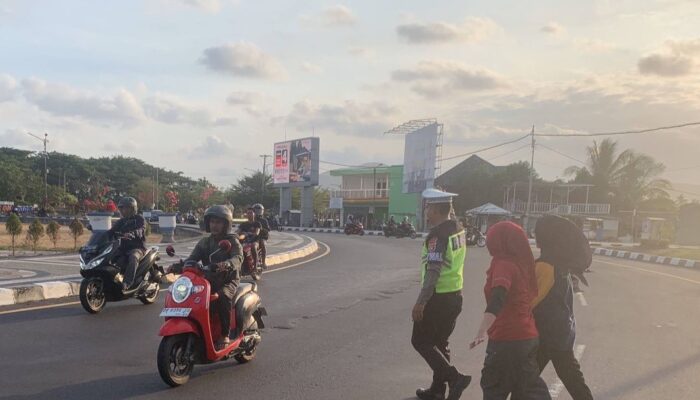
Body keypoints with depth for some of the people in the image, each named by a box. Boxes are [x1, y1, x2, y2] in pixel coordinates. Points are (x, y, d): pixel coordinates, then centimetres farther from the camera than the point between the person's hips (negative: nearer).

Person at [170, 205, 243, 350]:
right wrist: (178, 266, -19)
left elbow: (238, 258, -19)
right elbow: (192, 259, 3)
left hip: (228, 280, -5)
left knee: (223, 296, -37)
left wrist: (226, 264, -42)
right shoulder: (204, 242, 15)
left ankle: (225, 335, -26)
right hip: (208, 280, 5)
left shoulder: (232, 241, 0)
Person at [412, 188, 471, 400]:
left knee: (420, 341, 3)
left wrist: (421, 301, -22)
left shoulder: (438, 235, -20)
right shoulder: (458, 231, 9)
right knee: (439, 343, 17)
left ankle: (454, 378, -6)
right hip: (455, 295, 9)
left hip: (438, 298, -9)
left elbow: (433, 271, -25)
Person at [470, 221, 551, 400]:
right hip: (528, 337, 8)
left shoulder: (503, 264, -15)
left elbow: (497, 300, -32)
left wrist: (482, 331, -43)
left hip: (508, 339, -8)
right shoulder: (522, 263, 8)